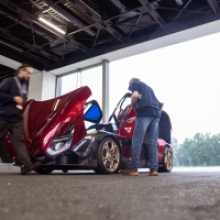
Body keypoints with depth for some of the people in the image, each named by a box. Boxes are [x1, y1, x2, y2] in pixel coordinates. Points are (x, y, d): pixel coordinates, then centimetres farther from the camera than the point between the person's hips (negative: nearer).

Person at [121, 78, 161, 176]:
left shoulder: (134, 83, 15)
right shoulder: (148, 87, 35)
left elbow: (135, 95, -5)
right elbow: (156, 101, 32)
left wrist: (132, 106, 10)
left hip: (144, 112, -7)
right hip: (156, 112, 7)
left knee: (137, 141, -7)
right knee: (153, 143, 4)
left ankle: (133, 168, -7)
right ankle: (154, 169, 2)